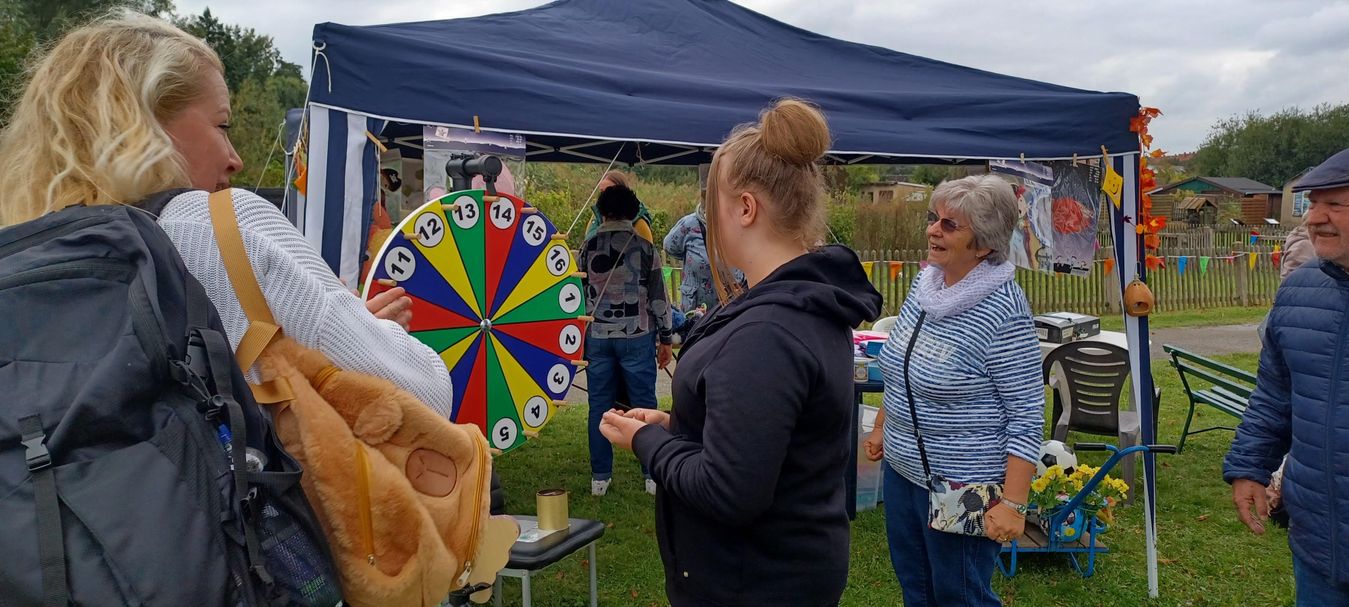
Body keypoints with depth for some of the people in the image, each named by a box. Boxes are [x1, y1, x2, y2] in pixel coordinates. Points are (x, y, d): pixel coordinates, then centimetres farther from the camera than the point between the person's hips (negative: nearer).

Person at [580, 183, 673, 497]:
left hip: (597, 338, 2)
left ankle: (600, 477, 13)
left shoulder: (587, 248, 4)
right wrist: (665, 339, 6)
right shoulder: (645, 248, -3)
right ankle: (652, 475, 9)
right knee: (644, 405, 5)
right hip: (637, 337, -2)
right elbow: (658, 297, -2)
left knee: (599, 406, 8)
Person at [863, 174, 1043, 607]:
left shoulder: (1003, 313, -21)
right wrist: (881, 427, 19)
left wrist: (1013, 503, -22)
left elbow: (1026, 415, -20)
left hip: (961, 486, -7)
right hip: (901, 469, 8)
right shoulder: (925, 282, 1)